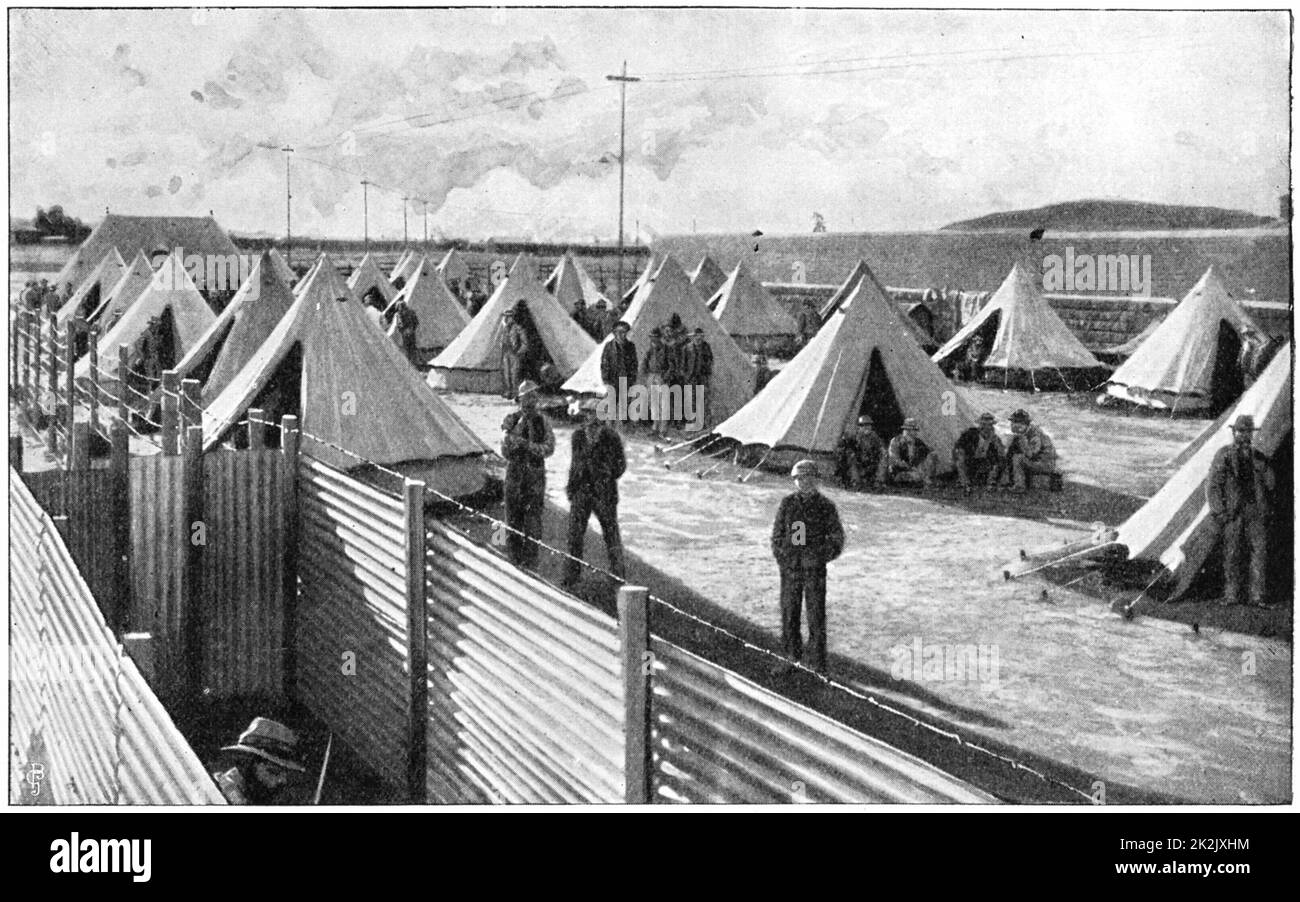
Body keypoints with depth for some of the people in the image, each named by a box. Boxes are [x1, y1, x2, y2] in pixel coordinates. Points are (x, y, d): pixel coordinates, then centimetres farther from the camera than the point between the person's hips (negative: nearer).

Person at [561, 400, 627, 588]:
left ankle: (617, 577, 17)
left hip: (604, 493, -3)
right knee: (575, 533, 1)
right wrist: (571, 483, 12)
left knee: (611, 534, 6)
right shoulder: (578, 435, 7)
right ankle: (570, 578, 9)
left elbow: (621, 464, 2)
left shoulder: (611, 437, -6)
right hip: (581, 491, 3)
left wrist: (607, 478, -7)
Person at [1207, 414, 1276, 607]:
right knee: (1232, 554, -4)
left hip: (1257, 511, 2)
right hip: (1232, 511, -2)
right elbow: (1213, 485, 3)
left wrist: (1269, 514, 11)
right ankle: (1231, 596, 1)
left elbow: (1270, 485, 19)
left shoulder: (1261, 458, 16)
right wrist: (1218, 512, -6)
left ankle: (1258, 596, -5)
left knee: (1259, 551, -6)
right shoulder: (1224, 456, 6)